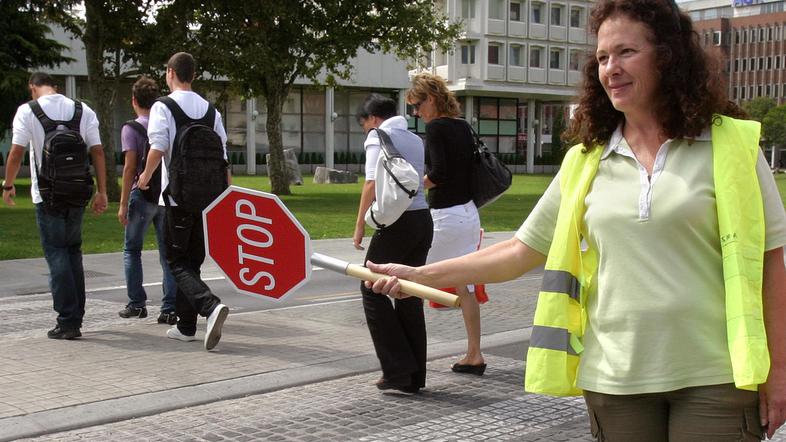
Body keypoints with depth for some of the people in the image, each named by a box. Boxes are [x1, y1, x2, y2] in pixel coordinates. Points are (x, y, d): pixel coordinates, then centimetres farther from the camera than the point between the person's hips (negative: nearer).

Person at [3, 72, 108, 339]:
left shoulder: (27, 111, -4)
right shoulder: (83, 110, 6)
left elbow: (16, 153, -7)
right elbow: (97, 152, 3)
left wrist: (8, 186, 7)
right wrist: (101, 192, 5)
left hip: (47, 195, -4)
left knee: (56, 254, 0)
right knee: (73, 252, 16)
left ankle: (67, 322, -5)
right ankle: (76, 316, 20)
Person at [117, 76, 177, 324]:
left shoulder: (131, 129, -6)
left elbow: (130, 167, -12)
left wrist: (123, 204, -9)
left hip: (142, 194, -4)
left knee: (132, 250, 13)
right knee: (167, 253, 5)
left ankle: (137, 303, 11)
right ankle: (170, 309, 2)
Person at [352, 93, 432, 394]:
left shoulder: (379, 136, -3)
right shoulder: (415, 139, 19)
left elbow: (373, 184, -13)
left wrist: (359, 226, -8)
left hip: (396, 222, -7)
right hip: (423, 219, 7)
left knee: (373, 290, 3)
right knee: (410, 296, 12)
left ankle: (398, 370, -3)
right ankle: (414, 376, 14)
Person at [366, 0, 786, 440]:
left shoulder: (731, 144, -2)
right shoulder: (585, 162, 6)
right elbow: (523, 249, 11)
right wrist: (422, 274, 5)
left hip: (713, 378, -2)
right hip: (615, 377, 3)